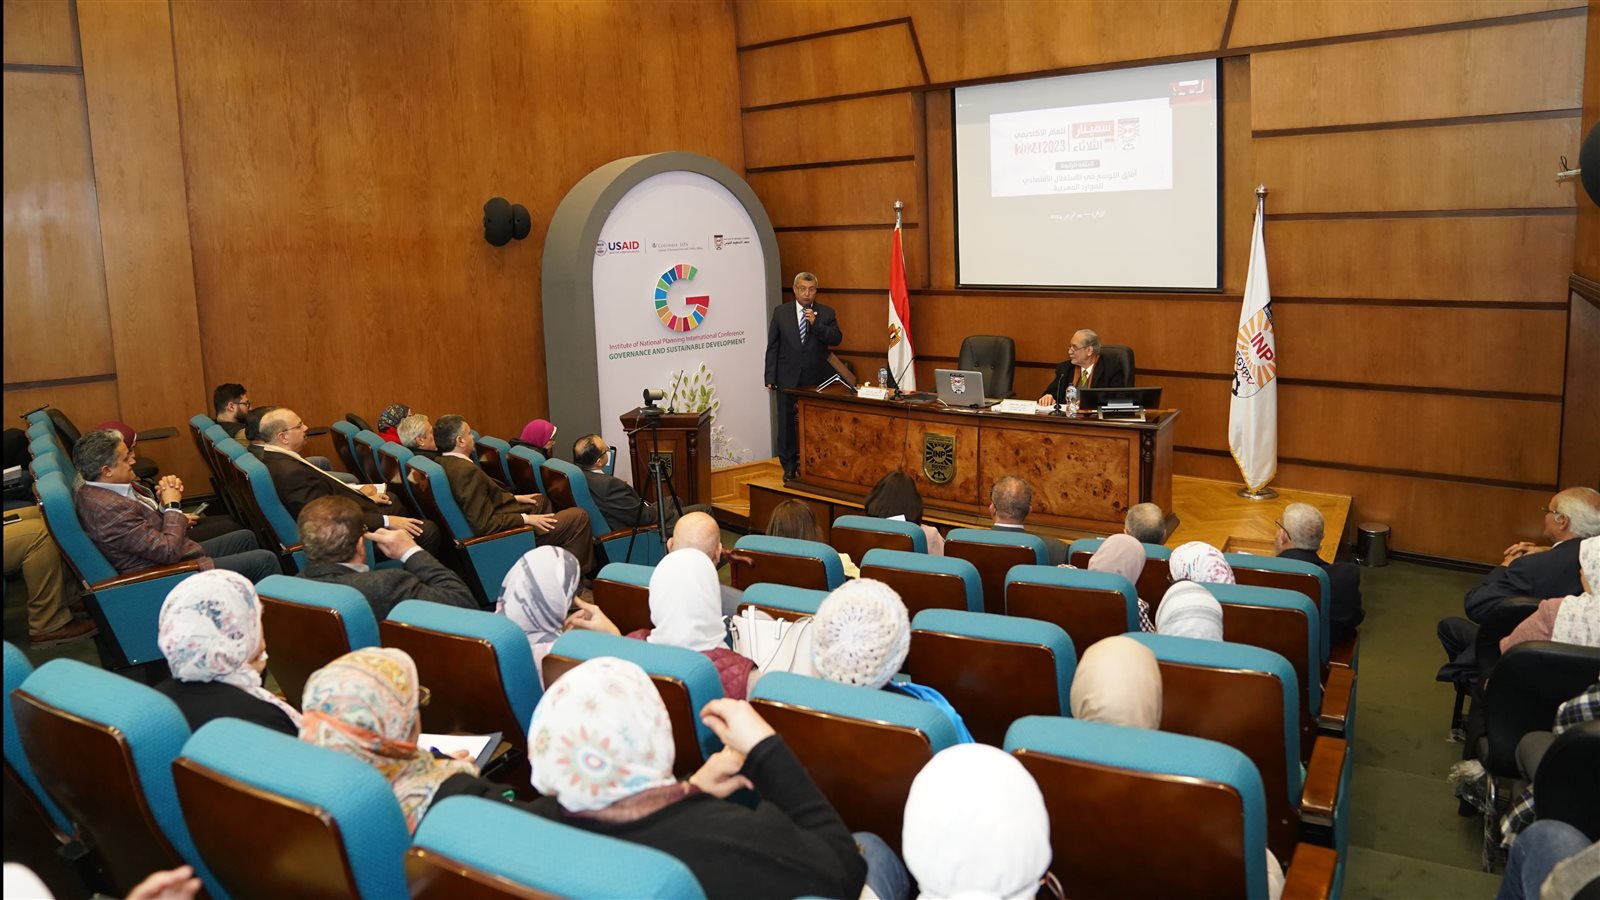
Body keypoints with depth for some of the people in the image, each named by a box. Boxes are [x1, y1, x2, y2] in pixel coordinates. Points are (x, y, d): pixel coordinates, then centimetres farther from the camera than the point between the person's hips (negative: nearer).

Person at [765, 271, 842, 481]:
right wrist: (770, 377, -2)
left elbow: (836, 339, -7)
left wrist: (816, 324, -20)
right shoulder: (781, 312, 4)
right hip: (788, 378, 0)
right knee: (787, 423, 5)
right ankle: (789, 466, 15)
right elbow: (772, 346, 3)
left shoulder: (826, 313, 4)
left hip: (816, 378, 0)